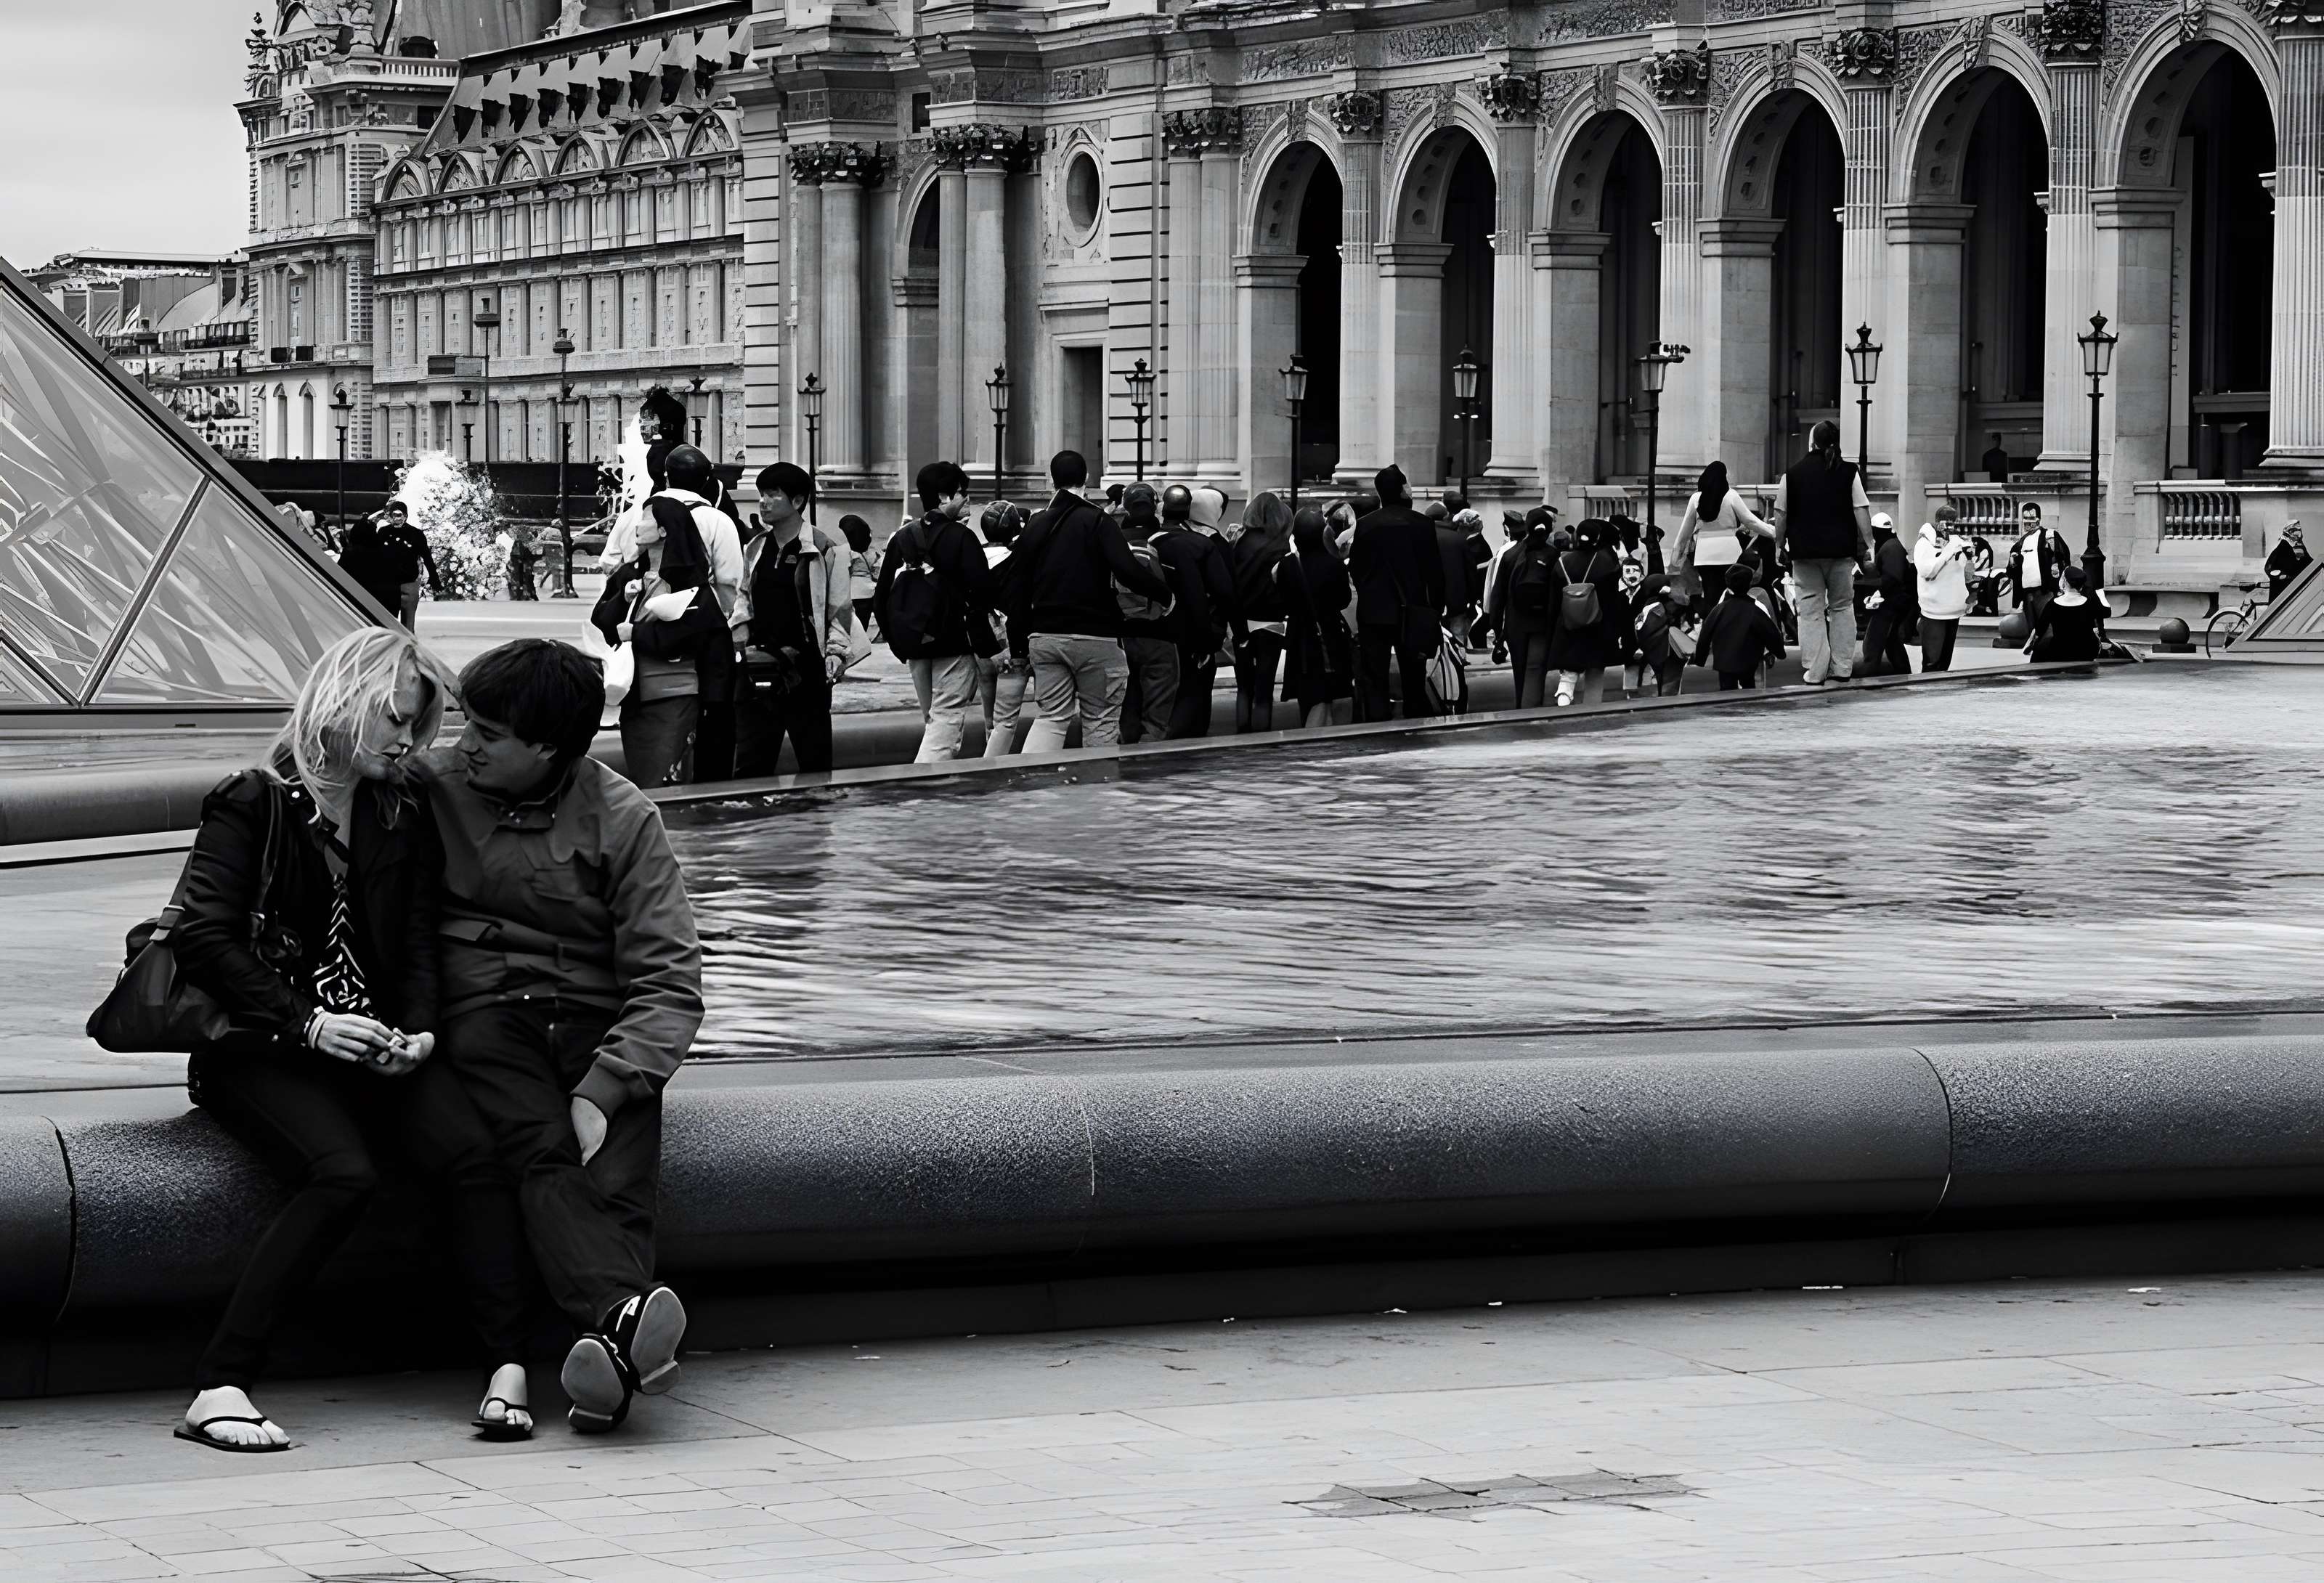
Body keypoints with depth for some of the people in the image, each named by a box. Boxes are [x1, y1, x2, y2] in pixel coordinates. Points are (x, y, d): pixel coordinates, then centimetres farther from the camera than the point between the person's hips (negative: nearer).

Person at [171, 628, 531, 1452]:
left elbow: (418, 941, 13)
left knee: (473, 1153, -25)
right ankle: (218, 1388, -32)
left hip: (374, 1046, 5)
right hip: (261, 1051, -5)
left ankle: (508, 1371, -30)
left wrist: (417, 1030, -8)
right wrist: (308, 1023, -18)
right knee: (345, 1173, -33)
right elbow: (203, 937, -9)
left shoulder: (403, 815, 17)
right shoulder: (251, 805, 0)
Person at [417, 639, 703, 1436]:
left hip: (597, 1020, 1)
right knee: (542, 1151, -32)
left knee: (618, 1179, -28)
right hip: (480, 1010, -1)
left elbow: (669, 984, -1)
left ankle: (611, 1366, -50)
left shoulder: (622, 818, 6)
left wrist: (601, 1091, -17)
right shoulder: (430, 787, 8)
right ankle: (624, 1316, -55)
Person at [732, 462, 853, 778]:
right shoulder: (755, 547, 11)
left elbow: (841, 607, -2)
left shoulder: (824, 550, -5)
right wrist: (740, 624, 8)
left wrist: (836, 652, -10)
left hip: (804, 668, -5)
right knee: (751, 763, 4)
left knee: (815, 760, 4)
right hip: (756, 666, 5)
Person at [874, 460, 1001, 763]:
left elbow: (881, 599, 10)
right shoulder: (960, 537, -11)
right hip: (953, 645, -6)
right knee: (948, 720, -7)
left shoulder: (902, 538, 8)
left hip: (915, 647, 6)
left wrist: (898, 641, 17)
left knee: (932, 722, 17)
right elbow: (984, 591, -17)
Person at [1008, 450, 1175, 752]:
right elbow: (1128, 571, -21)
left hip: (1044, 636, 5)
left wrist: (1021, 639, 16)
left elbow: (1018, 590, 10)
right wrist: (1165, 594, -7)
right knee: (1101, 722, 5)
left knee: (1051, 718, 8)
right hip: (1095, 636, -5)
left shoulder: (1036, 527, 9)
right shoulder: (1098, 522, -7)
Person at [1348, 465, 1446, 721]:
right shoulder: (1424, 525, -5)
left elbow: (1354, 569, 1)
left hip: (1373, 613, -1)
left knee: (1374, 682, 0)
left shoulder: (1364, 525, -6)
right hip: (1413, 614, 1)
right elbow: (1435, 572, -3)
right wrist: (1434, 611, 6)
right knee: (1414, 680, 11)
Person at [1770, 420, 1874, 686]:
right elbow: (1862, 512, -2)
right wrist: (1869, 546, 4)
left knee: (1811, 612, 2)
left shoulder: (1793, 474, 1)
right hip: (1841, 550, 0)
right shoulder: (1849, 473, 0)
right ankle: (1840, 670, 9)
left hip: (1805, 552, 0)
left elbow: (1781, 515, 3)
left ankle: (1815, 675, -2)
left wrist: (1780, 546, 14)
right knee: (1842, 607, 13)